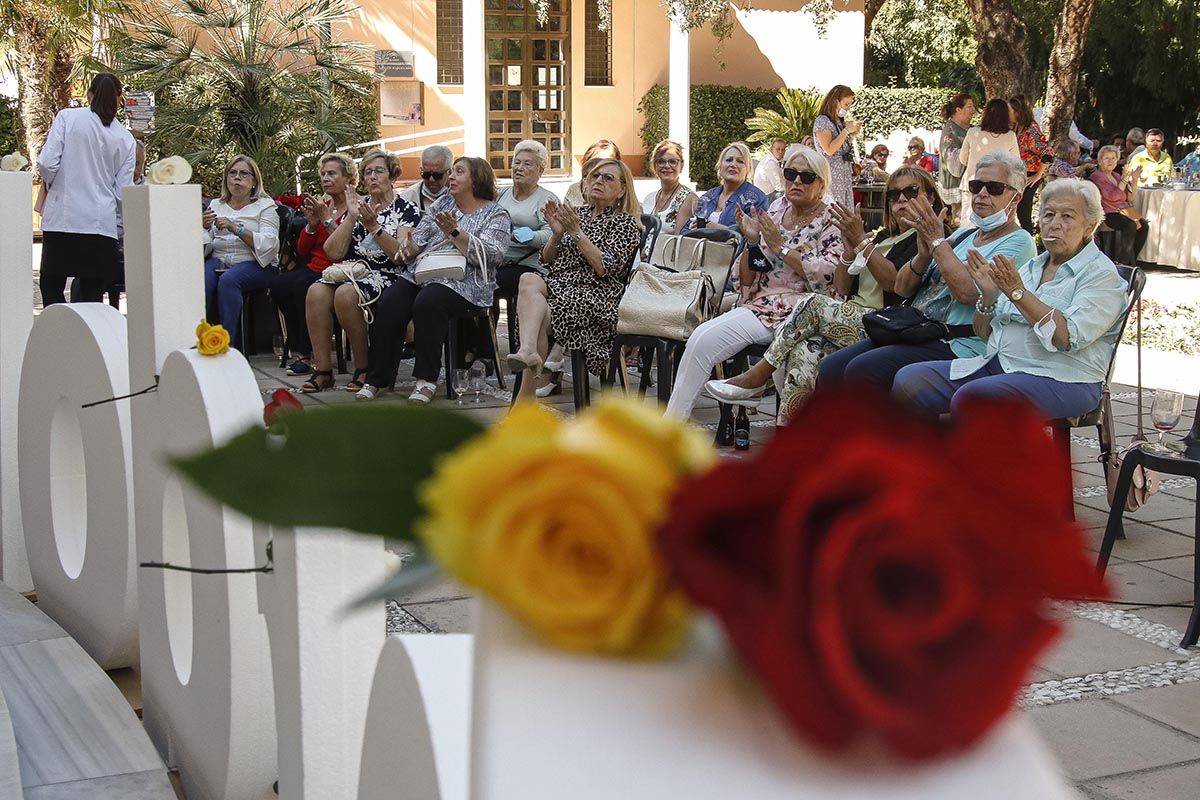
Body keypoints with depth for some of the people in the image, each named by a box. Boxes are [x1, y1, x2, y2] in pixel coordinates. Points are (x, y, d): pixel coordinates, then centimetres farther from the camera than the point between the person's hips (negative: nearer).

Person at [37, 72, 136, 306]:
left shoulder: (67, 117, -1)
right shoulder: (125, 138, 5)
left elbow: (47, 163, -9)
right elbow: (122, 190, 4)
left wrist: (49, 184, 13)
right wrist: (122, 229, 17)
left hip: (63, 217, -2)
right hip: (102, 223, 2)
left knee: (51, 287, 8)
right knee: (92, 294, 6)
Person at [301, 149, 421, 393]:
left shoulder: (407, 210, 5)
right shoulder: (356, 206, 19)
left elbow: (400, 254, -10)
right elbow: (333, 252, 7)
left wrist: (373, 226, -17)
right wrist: (351, 218, -1)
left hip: (385, 277, -5)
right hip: (352, 271, 5)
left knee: (346, 293, -34)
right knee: (316, 292, -27)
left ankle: (364, 368, -19)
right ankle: (322, 370, -23)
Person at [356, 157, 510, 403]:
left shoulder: (496, 215, 7)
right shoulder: (442, 203, 24)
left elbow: (491, 255, -9)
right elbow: (420, 237, 17)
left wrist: (455, 232, -16)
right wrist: (408, 246, -6)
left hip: (462, 282, -5)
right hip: (421, 272, 5)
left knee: (428, 302, -35)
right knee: (389, 303, -23)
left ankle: (427, 378, -24)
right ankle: (377, 378, -18)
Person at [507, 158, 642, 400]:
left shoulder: (626, 223, 6)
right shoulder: (578, 213, 22)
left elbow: (605, 268, -10)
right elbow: (547, 260, 19)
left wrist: (576, 232, -12)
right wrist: (557, 234, 0)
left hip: (596, 296, -5)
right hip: (558, 286, 5)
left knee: (539, 318, -31)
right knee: (530, 280, -30)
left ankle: (525, 396, -35)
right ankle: (529, 352, -50)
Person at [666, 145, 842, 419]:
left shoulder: (832, 222, 3)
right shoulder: (773, 214, 17)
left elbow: (830, 275, -16)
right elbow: (744, 282, 15)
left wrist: (781, 247, -9)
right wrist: (752, 241, -2)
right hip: (761, 307, 5)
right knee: (702, 338, -19)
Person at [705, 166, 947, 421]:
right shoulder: (883, 237, 27)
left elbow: (893, 282, -13)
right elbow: (842, 288, 19)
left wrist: (862, 242, -7)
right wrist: (849, 250, 2)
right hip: (855, 319, 7)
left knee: (813, 303, -22)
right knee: (805, 353, -23)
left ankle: (758, 375, -11)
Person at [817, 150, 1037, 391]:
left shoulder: (1018, 243, -1)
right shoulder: (962, 236, 22)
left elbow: (968, 292, -19)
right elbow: (902, 288, 17)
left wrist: (937, 242, -8)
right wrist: (923, 256, -4)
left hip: (956, 345, -8)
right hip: (915, 333, 8)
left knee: (862, 370, -27)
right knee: (831, 367, -10)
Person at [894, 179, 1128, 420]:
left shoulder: (1102, 275, -1)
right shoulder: (1030, 267, 20)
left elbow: (1069, 338, -18)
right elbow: (985, 334, 17)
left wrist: (1018, 293, -18)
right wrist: (988, 294, -3)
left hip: (1060, 379, -7)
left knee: (970, 396, -35)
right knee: (908, 379, -12)